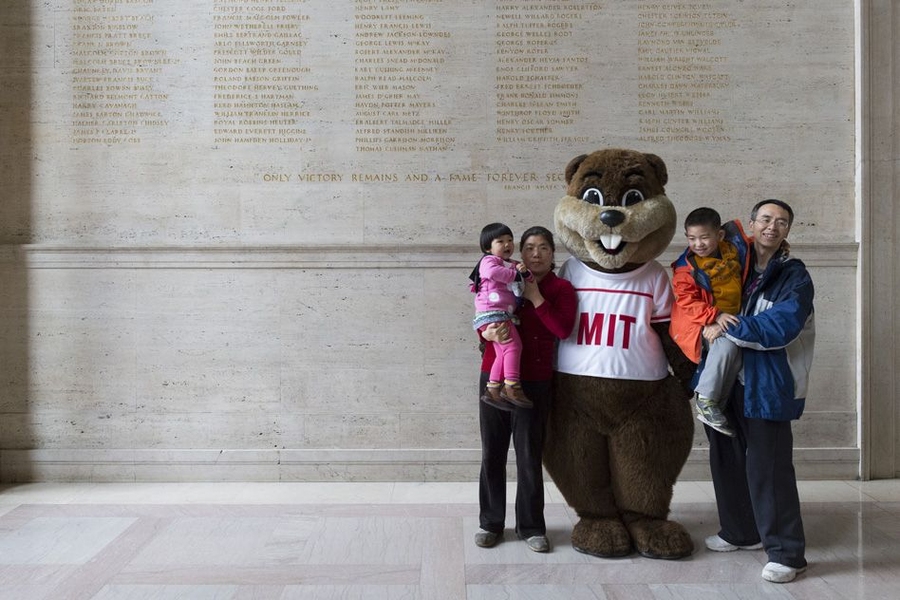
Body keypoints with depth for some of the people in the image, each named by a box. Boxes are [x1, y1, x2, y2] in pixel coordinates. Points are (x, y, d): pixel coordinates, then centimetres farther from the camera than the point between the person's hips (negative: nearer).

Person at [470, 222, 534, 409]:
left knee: (503, 352, 9)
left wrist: (525, 272, -2)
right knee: (513, 345, -18)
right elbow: (493, 272, -24)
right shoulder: (489, 261, -1)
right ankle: (512, 386, -20)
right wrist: (515, 274, -10)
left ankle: (493, 389, 13)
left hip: (504, 315, 9)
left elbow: (529, 279, 23)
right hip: (492, 313, -9)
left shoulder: (513, 264, 26)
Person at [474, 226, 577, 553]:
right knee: (492, 452, 6)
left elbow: (563, 329, -12)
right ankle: (491, 522, 20)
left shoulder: (561, 288, 3)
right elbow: (482, 321, 8)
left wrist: (535, 297, -12)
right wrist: (490, 331, -15)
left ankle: (531, 527, 16)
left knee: (529, 455, 1)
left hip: (534, 381, -2)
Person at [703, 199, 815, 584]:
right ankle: (740, 532, 31)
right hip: (728, 380, 6)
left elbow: (780, 326, -19)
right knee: (727, 459, 14)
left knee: (767, 467, -6)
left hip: (767, 385, -6)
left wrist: (727, 328, -17)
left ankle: (786, 553, 6)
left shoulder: (794, 277, -5)